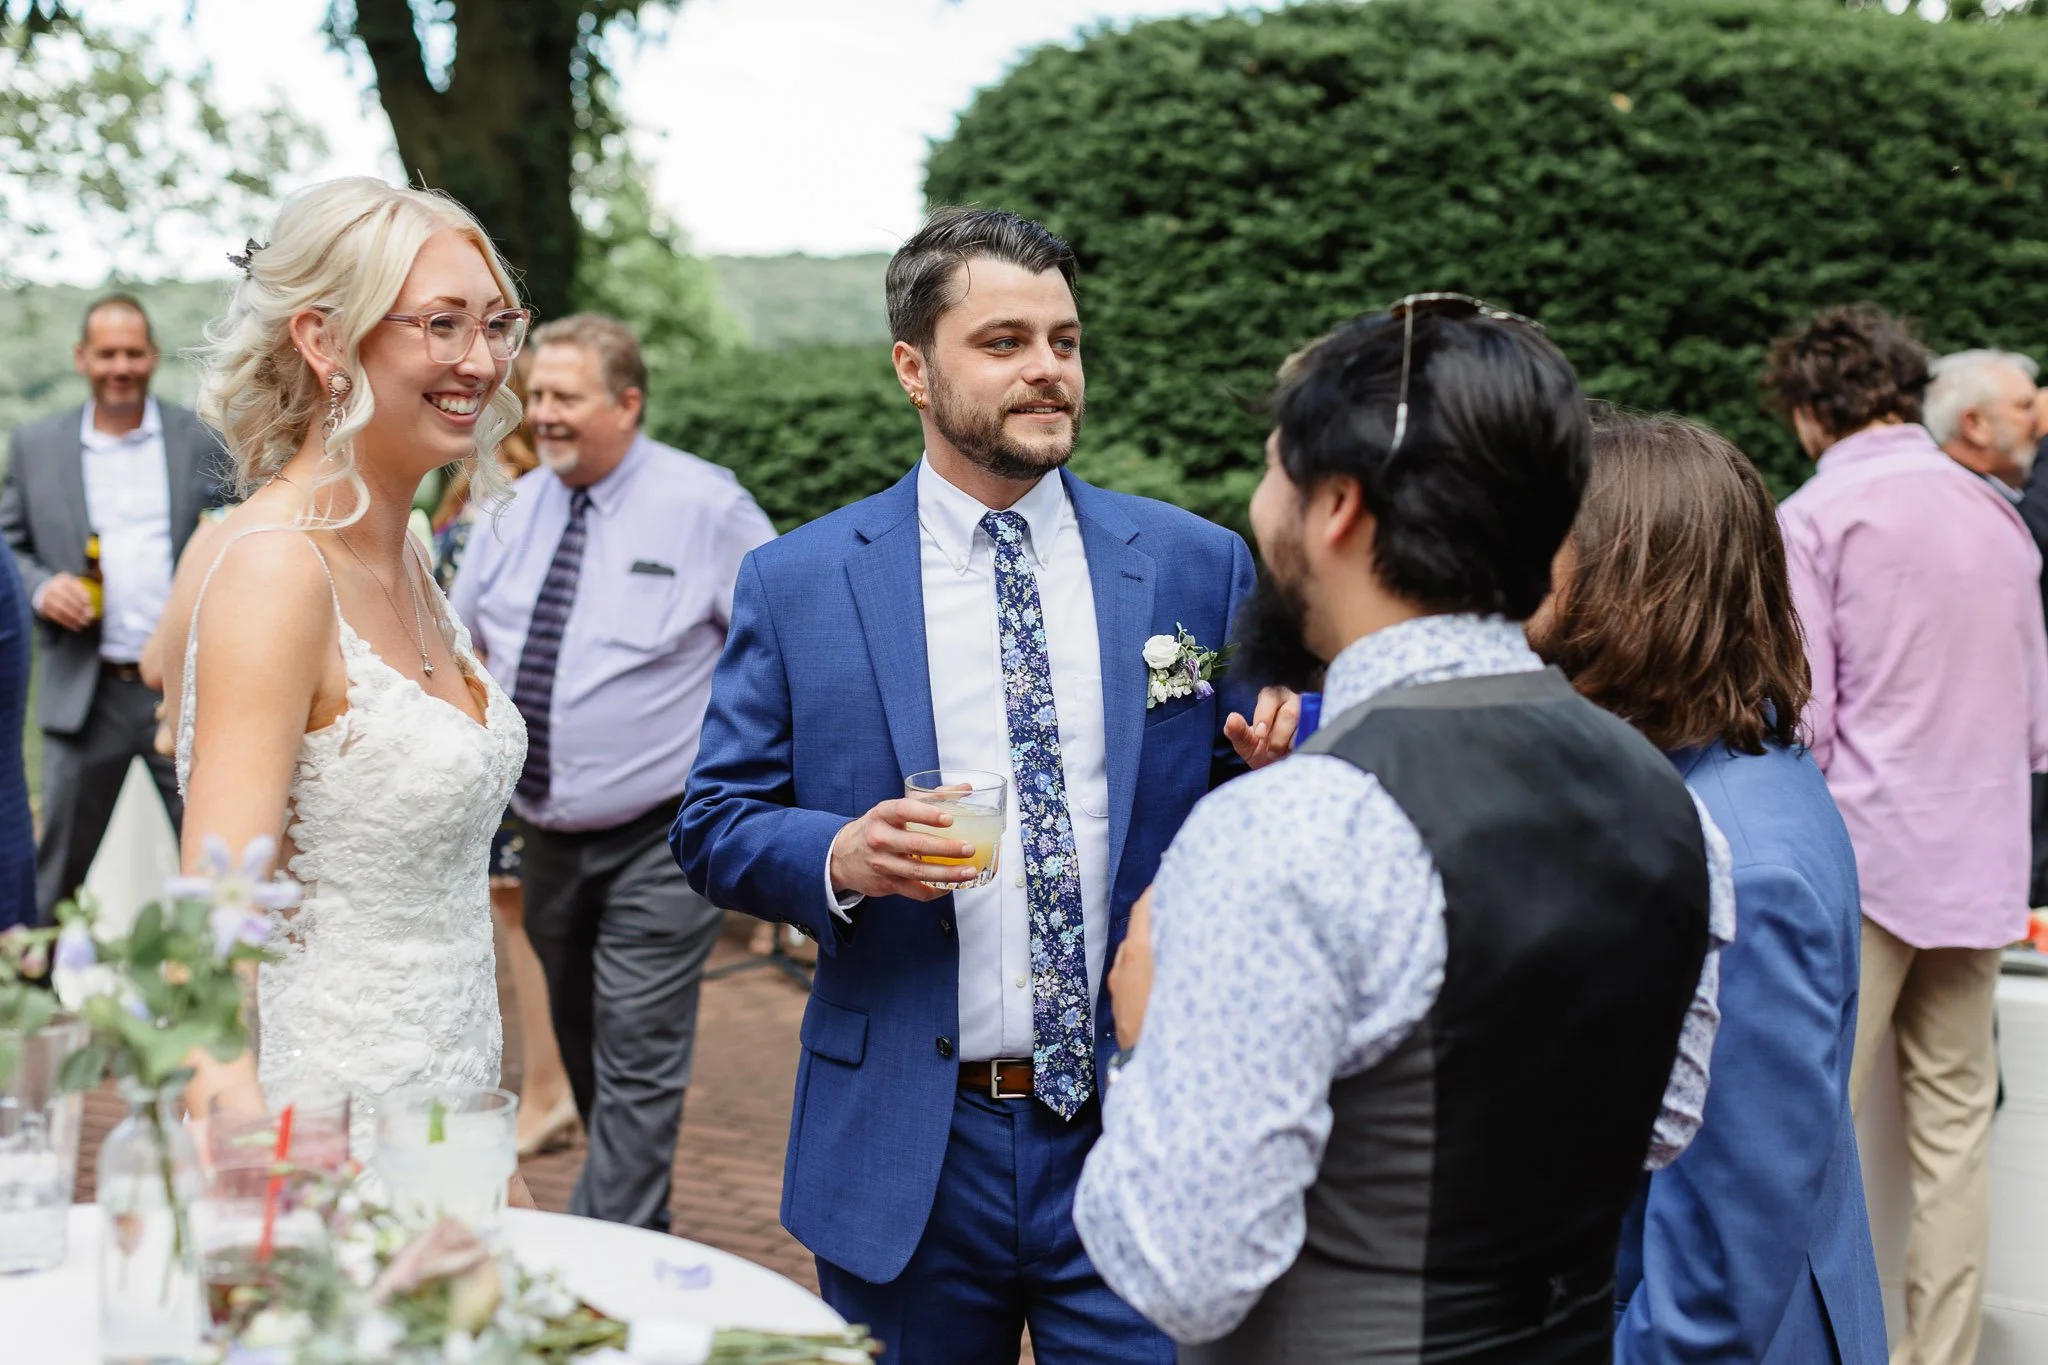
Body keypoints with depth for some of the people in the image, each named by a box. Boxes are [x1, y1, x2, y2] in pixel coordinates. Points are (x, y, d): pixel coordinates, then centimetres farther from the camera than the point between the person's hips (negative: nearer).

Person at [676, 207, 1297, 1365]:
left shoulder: (1199, 567, 3)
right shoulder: (797, 584, 1)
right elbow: (715, 823, 3)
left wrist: (1271, 775, -15)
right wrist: (837, 856, -17)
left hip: (1145, 1136, 0)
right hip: (904, 1151, 0)